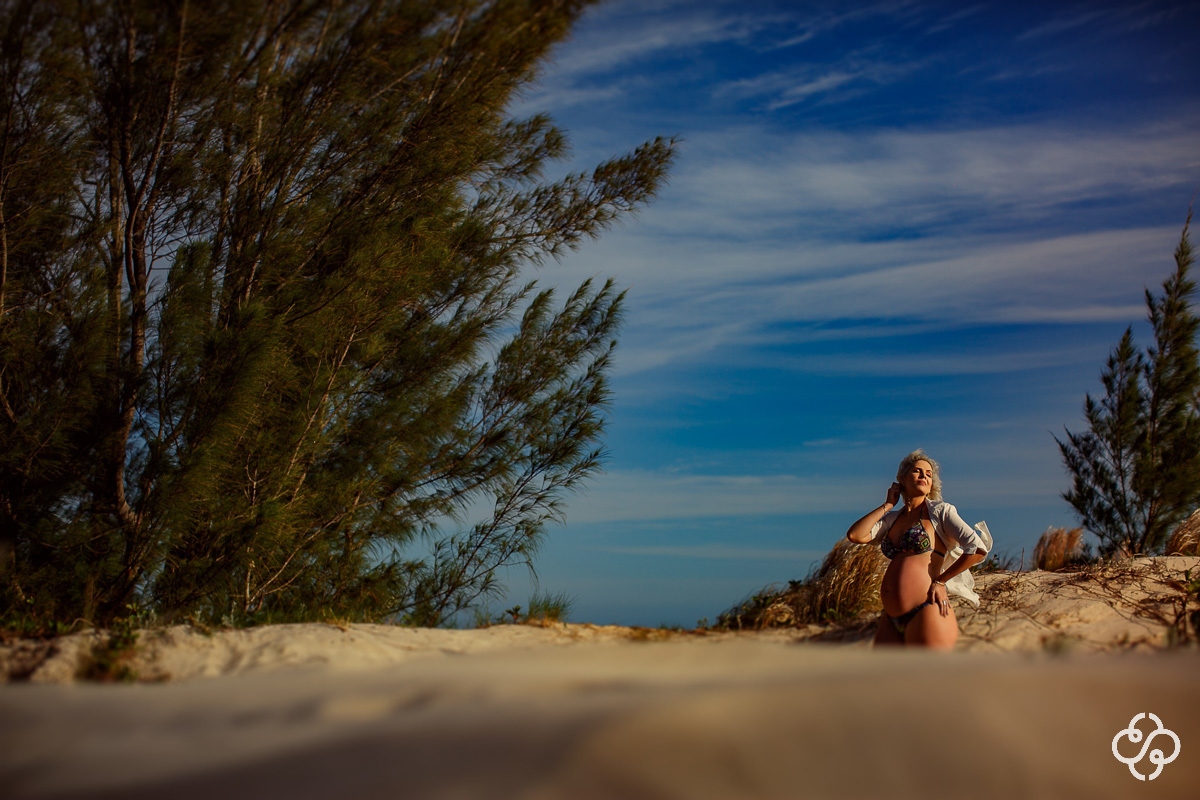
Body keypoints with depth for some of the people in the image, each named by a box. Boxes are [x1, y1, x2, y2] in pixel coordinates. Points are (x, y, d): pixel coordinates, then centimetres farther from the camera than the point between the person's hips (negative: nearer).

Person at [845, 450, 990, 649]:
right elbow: (855, 535, 3)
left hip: (926, 613, -6)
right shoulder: (892, 518, 18)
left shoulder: (940, 511, 4)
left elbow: (978, 549, -6)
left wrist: (939, 581, -3)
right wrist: (888, 504, 10)